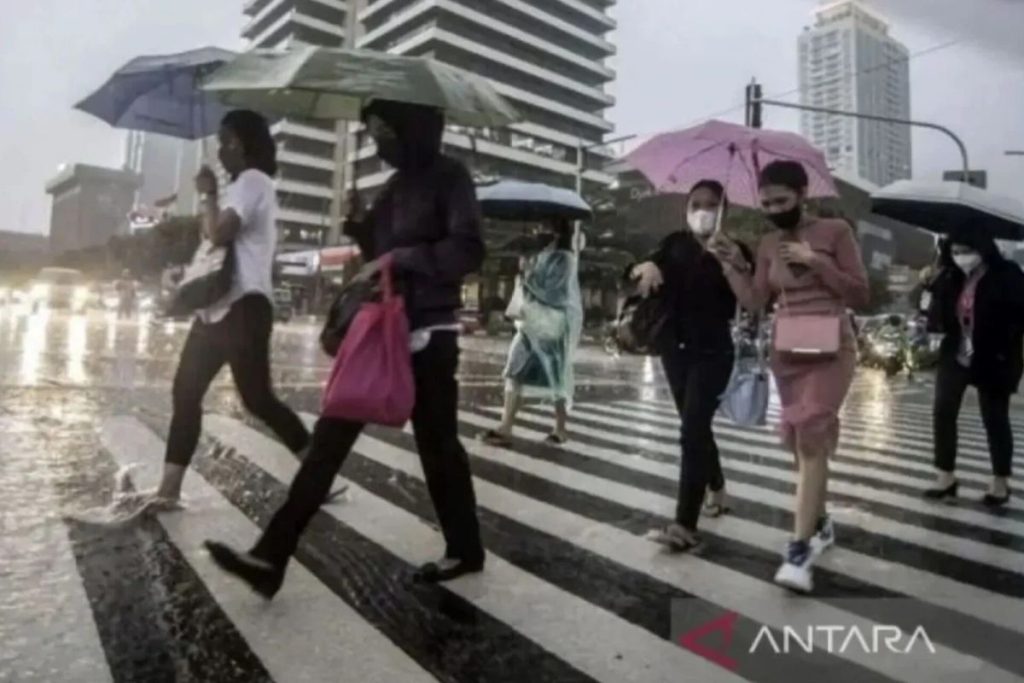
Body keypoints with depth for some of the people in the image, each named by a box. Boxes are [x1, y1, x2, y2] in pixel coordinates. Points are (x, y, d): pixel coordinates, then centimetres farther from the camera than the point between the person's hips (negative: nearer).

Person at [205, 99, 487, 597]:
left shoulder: (449, 177, -6)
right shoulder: (398, 184, 18)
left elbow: (468, 251, -18)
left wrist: (397, 257, -19)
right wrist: (361, 229, 2)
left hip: (427, 336, -8)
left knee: (437, 445, 4)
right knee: (330, 437, 3)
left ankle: (465, 550, 25)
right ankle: (271, 557, 7)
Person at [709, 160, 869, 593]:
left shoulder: (835, 231, -3)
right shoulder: (768, 245, 8)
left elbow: (860, 295, -5)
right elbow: (754, 302, 4)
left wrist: (815, 261, -15)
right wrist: (732, 264, -6)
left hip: (831, 349, -5)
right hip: (786, 353, 5)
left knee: (811, 436, -17)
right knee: (800, 440, 11)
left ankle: (799, 549, -14)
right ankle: (820, 523, 31)